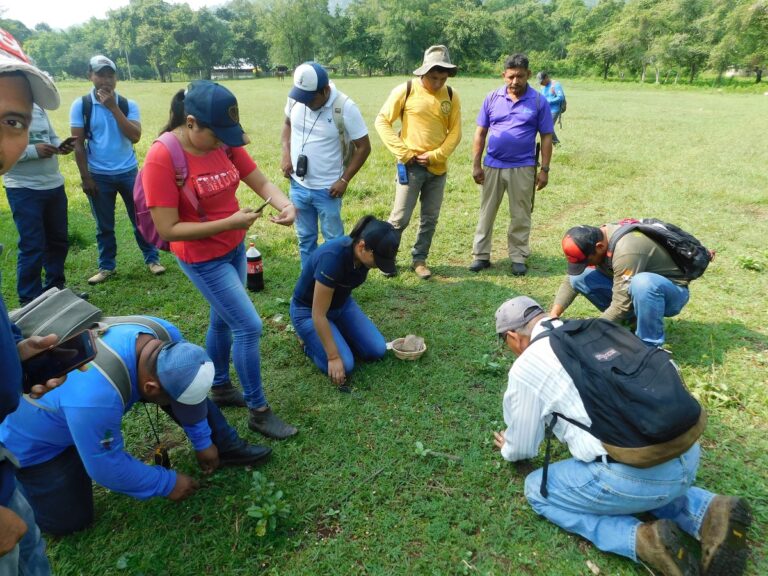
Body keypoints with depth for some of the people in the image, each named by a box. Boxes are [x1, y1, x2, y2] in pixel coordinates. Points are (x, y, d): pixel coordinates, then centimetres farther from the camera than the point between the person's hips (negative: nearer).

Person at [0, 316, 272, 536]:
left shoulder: (164, 335, -25)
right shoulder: (96, 398, -46)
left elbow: (188, 391, -6)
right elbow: (107, 467, -28)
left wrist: (203, 442, 3)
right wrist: (167, 484, -15)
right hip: (35, 437, -6)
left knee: (181, 380, -9)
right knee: (69, 521, 1)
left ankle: (224, 445, 4)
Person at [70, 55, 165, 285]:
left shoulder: (127, 104, -1)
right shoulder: (81, 105, -4)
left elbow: (135, 136, -15)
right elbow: (78, 144, -3)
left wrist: (113, 107, -18)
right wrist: (85, 177, -6)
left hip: (128, 172, 0)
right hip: (99, 176, 0)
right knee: (104, 225, 10)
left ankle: (152, 258, 22)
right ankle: (107, 266, 23)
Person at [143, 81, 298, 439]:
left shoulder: (224, 142, -6)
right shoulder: (162, 158, -23)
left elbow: (261, 183, -3)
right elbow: (167, 229, -23)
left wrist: (285, 204, -24)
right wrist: (228, 223, -28)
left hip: (235, 247, 7)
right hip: (203, 258, -7)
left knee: (224, 318, 20)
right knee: (249, 326, -6)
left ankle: (221, 388, 43)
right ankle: (258, 412, 13)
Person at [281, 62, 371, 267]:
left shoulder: (345, 108, -18)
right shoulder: (295, 99, -5)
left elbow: (363, 147, -11)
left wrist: (344, 180, -14)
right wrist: (286, 155, 1)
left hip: (327, 189, -4)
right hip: (298, 186, 5)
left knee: (333, 240, 8)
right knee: (305, 239, 17)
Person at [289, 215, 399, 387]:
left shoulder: (363, 254, -15)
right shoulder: (332, 258, -38)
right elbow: (319, 315, -31)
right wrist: (333, 357, -26)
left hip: (341, 304, 7)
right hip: (308, 310, -7)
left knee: (377, 350, -6)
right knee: (344, 365, -20)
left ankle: (333, 335, 15)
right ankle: (308, 340, 6)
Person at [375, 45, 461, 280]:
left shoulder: (451, 96, 3)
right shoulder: (405, 91, -6)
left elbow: (455, 132, 4)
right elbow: (382, 121, -5)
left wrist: (435, 155, -10)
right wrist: (402, 152, -12)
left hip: (438, 167, 4)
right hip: (411, 166, -3)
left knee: (430, 218, 9)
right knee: (400, 217, -2)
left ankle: (419, 259, 23)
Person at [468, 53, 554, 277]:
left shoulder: (538, 102, -2)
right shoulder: (492, 98, 2)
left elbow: (546, 137, 0)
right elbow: (480, 133, 4)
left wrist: (544, 169, -4)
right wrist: (476, 164, 0)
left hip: (523, 168, -1)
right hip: (492, 166, 2)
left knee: (520, 216, 7)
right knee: (486, 213, 7)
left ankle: (518, 257, 19)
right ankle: (481, 255, 17)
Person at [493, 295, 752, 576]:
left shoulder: (526, 367, -3)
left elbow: (522, 448, 10)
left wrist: (508, 449, 35)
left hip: (636, 474, -7)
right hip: (688, 454, 8)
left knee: (537, 490, 13)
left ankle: (641, 539, -2)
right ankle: (707, 512, 13)